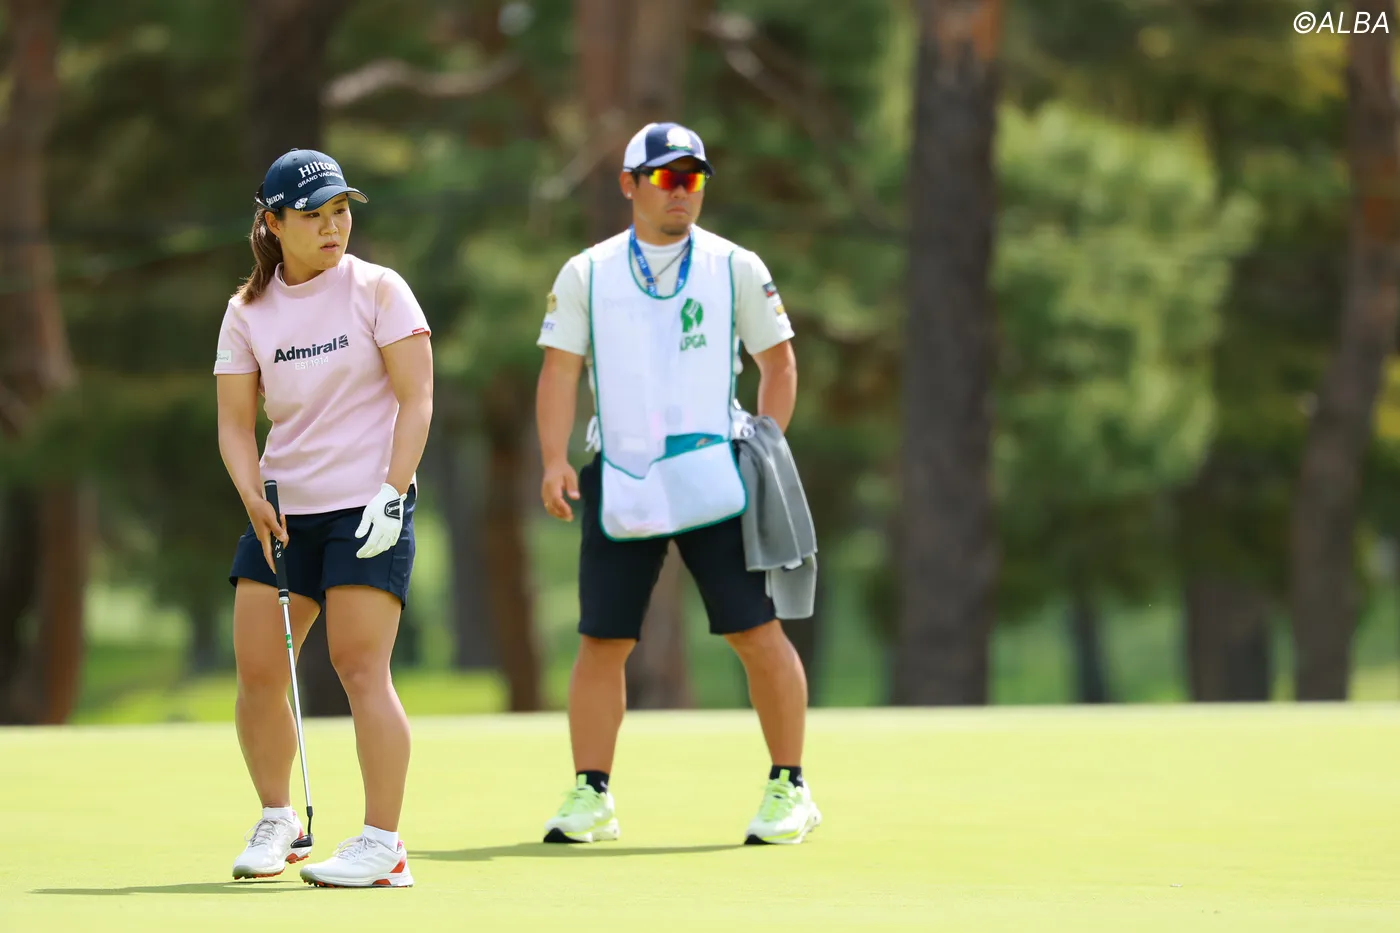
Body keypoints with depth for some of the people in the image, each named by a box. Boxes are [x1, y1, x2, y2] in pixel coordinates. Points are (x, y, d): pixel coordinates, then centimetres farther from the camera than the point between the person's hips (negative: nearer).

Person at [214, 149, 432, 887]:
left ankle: (383, 845, -10)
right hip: (283, 511, 4)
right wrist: (253, 497, -11)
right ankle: (276, 821, 22)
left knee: (360, 668, -12)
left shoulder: (377, 291, -2)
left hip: (367, 506, -4)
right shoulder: (247, 311, 7)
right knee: (257, 674, 2)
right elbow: (235, 421, 6)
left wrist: (392, 492, -16)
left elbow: (416, 398, -6)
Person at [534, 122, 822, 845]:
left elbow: (779, 361, 10)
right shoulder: (586, 274, 8)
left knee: (757, 633, -5)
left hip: (713, 480, -1)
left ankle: (789, 788, 4)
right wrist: (555, 460, -9)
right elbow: (559, 369, 3)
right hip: (618, 481, 1)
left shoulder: (735, 268, 6)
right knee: (601, 642, 1)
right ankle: (590, 794, 9)